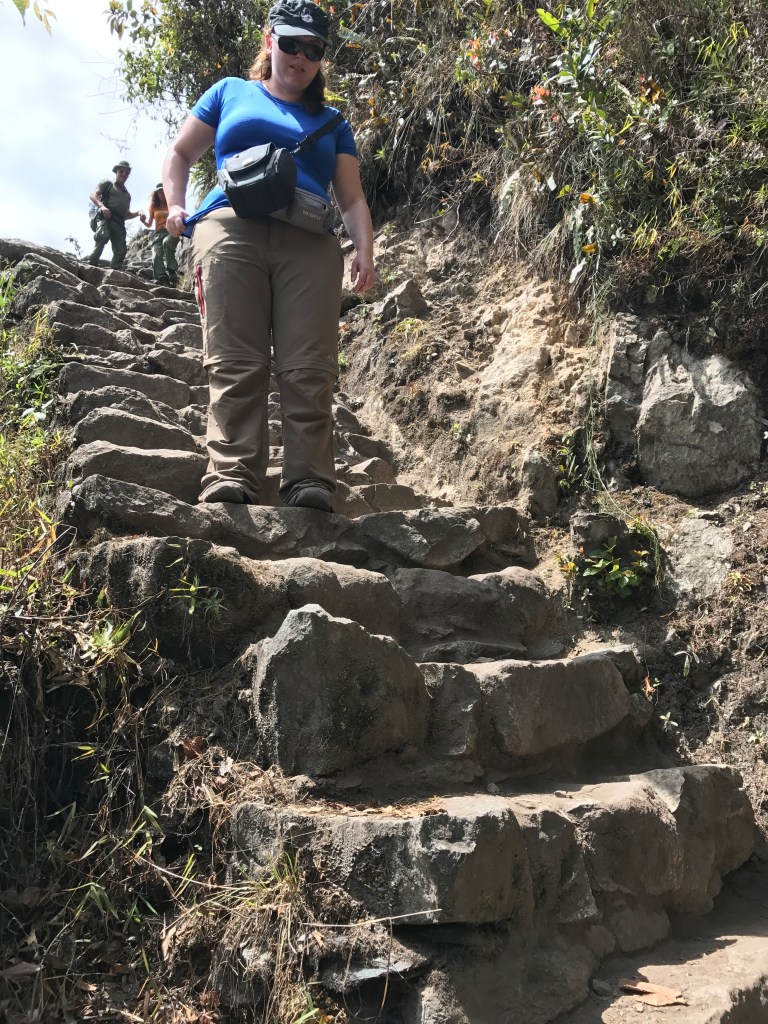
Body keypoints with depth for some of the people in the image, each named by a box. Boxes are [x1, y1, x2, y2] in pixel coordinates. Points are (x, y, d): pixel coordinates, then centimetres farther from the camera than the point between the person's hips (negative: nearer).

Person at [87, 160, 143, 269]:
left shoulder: (127, 194, 34)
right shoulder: (107, 184, 17)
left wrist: (137, 213, 14)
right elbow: (93, 195, 3)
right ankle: (91, 265, -37)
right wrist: (101, 206, -17)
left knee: (120, 250, -9)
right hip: (105, 217, -6)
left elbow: (127, 215, 35)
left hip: (119, 223, 6)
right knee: (103, 236, -33)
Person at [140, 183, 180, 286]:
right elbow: (149, 224, 16)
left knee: (166, 242, -38)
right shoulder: (153, 206, 19)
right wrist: (143, 221, -6)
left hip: (172, 232, -3)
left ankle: (172, 271, -37)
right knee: (156, 256, -22)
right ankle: (162, 279, -34)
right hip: (158, 233, 3)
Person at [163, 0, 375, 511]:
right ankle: (232, 477, -23)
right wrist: (175, 205, 8)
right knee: (236, 364, -16)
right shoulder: (231, 93, 27)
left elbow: (352, 196, 21)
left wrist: (365, 249, 2)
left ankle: (310, 483, -20)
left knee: (309, 371, -15)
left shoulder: (331, 121, 30)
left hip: (309, 243, 1)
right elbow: (181, 153, 28)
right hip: (232, 229, -1)